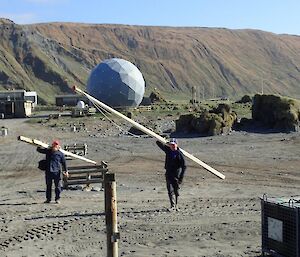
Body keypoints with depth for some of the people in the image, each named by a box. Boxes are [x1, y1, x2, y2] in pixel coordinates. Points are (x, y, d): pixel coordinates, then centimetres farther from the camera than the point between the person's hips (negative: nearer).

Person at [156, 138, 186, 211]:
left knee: (176, 191, 6)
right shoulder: (168, 150, 4)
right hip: (168, 174, 3)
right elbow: (158, 143, 13)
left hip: (176, 175, -3)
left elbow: (184, 166, -11)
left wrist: (181, 177, -16)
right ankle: (172, 205, -6)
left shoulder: (179, 154, -9)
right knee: (170, 190, -5)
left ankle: (176, 205, 20)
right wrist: (167, 144, -1)